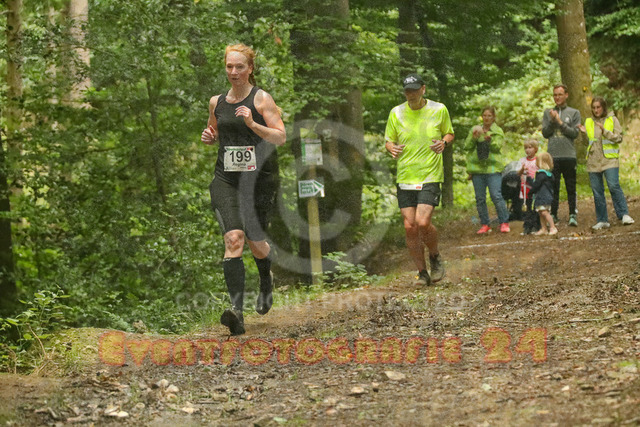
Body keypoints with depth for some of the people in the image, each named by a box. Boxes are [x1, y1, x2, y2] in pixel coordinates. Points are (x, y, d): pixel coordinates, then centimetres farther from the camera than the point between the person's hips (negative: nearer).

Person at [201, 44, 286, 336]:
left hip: (259, 178, -2)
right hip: (226, 179, 2)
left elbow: (281, 137, -10)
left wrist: (252, 124, -23)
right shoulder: (217, 102, 11)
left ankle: (266, 282, 43)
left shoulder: (261, 99, -3)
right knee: (233, 238, -17)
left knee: (255, 242, 6)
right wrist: (208, 137, 4)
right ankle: (236, 309, -26)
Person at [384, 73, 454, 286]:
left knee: (423, 222, -17)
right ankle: (422, 272, 13)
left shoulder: (439, 110, 1)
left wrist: (444, 142, -8)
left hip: (430, 175, -2)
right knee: (410, 227, -2)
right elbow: (388, 140, 12)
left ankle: (435, 257, 13)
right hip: (405, 178, 2)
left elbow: (449, 133, 15)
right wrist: (392, 148, -12)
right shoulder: (396, 113, 3)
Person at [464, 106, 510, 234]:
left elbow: (497, 147, -6)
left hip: (493, 167, -3)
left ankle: (504, 223, -2)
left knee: (497, 196, -11)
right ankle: (485, 225, 9)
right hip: (477, 168, 3)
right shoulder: (474, 130, 15)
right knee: (480, 198, 2)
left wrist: (489, 140, -24)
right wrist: (474, 137, -11)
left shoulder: (498, 131, 8)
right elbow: (467, 147, 6)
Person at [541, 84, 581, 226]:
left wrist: (560, 122, -8)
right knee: (553, 188, 1)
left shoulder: (574, 113, 8)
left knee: (571, 188, 0)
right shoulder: (547, 113, 13)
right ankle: (553, 215, 5)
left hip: (569, 155, -1)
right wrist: (552, 121, -9)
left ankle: (573, 215, 4)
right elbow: (545, 133, 6)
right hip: (552, 156, 1)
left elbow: (575, 133, -1)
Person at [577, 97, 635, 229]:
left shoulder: (612, 120, 4)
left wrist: (605, 131, -15)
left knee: (613, 185, -17)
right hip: (593, 161, 4)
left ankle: (624, 215, -10)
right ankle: (602, 220, 7)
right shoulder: (588, 122, 14)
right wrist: (585, 132, 1)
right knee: (597, 190, 2)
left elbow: (619, 138, -3)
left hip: (609, 159, -4)